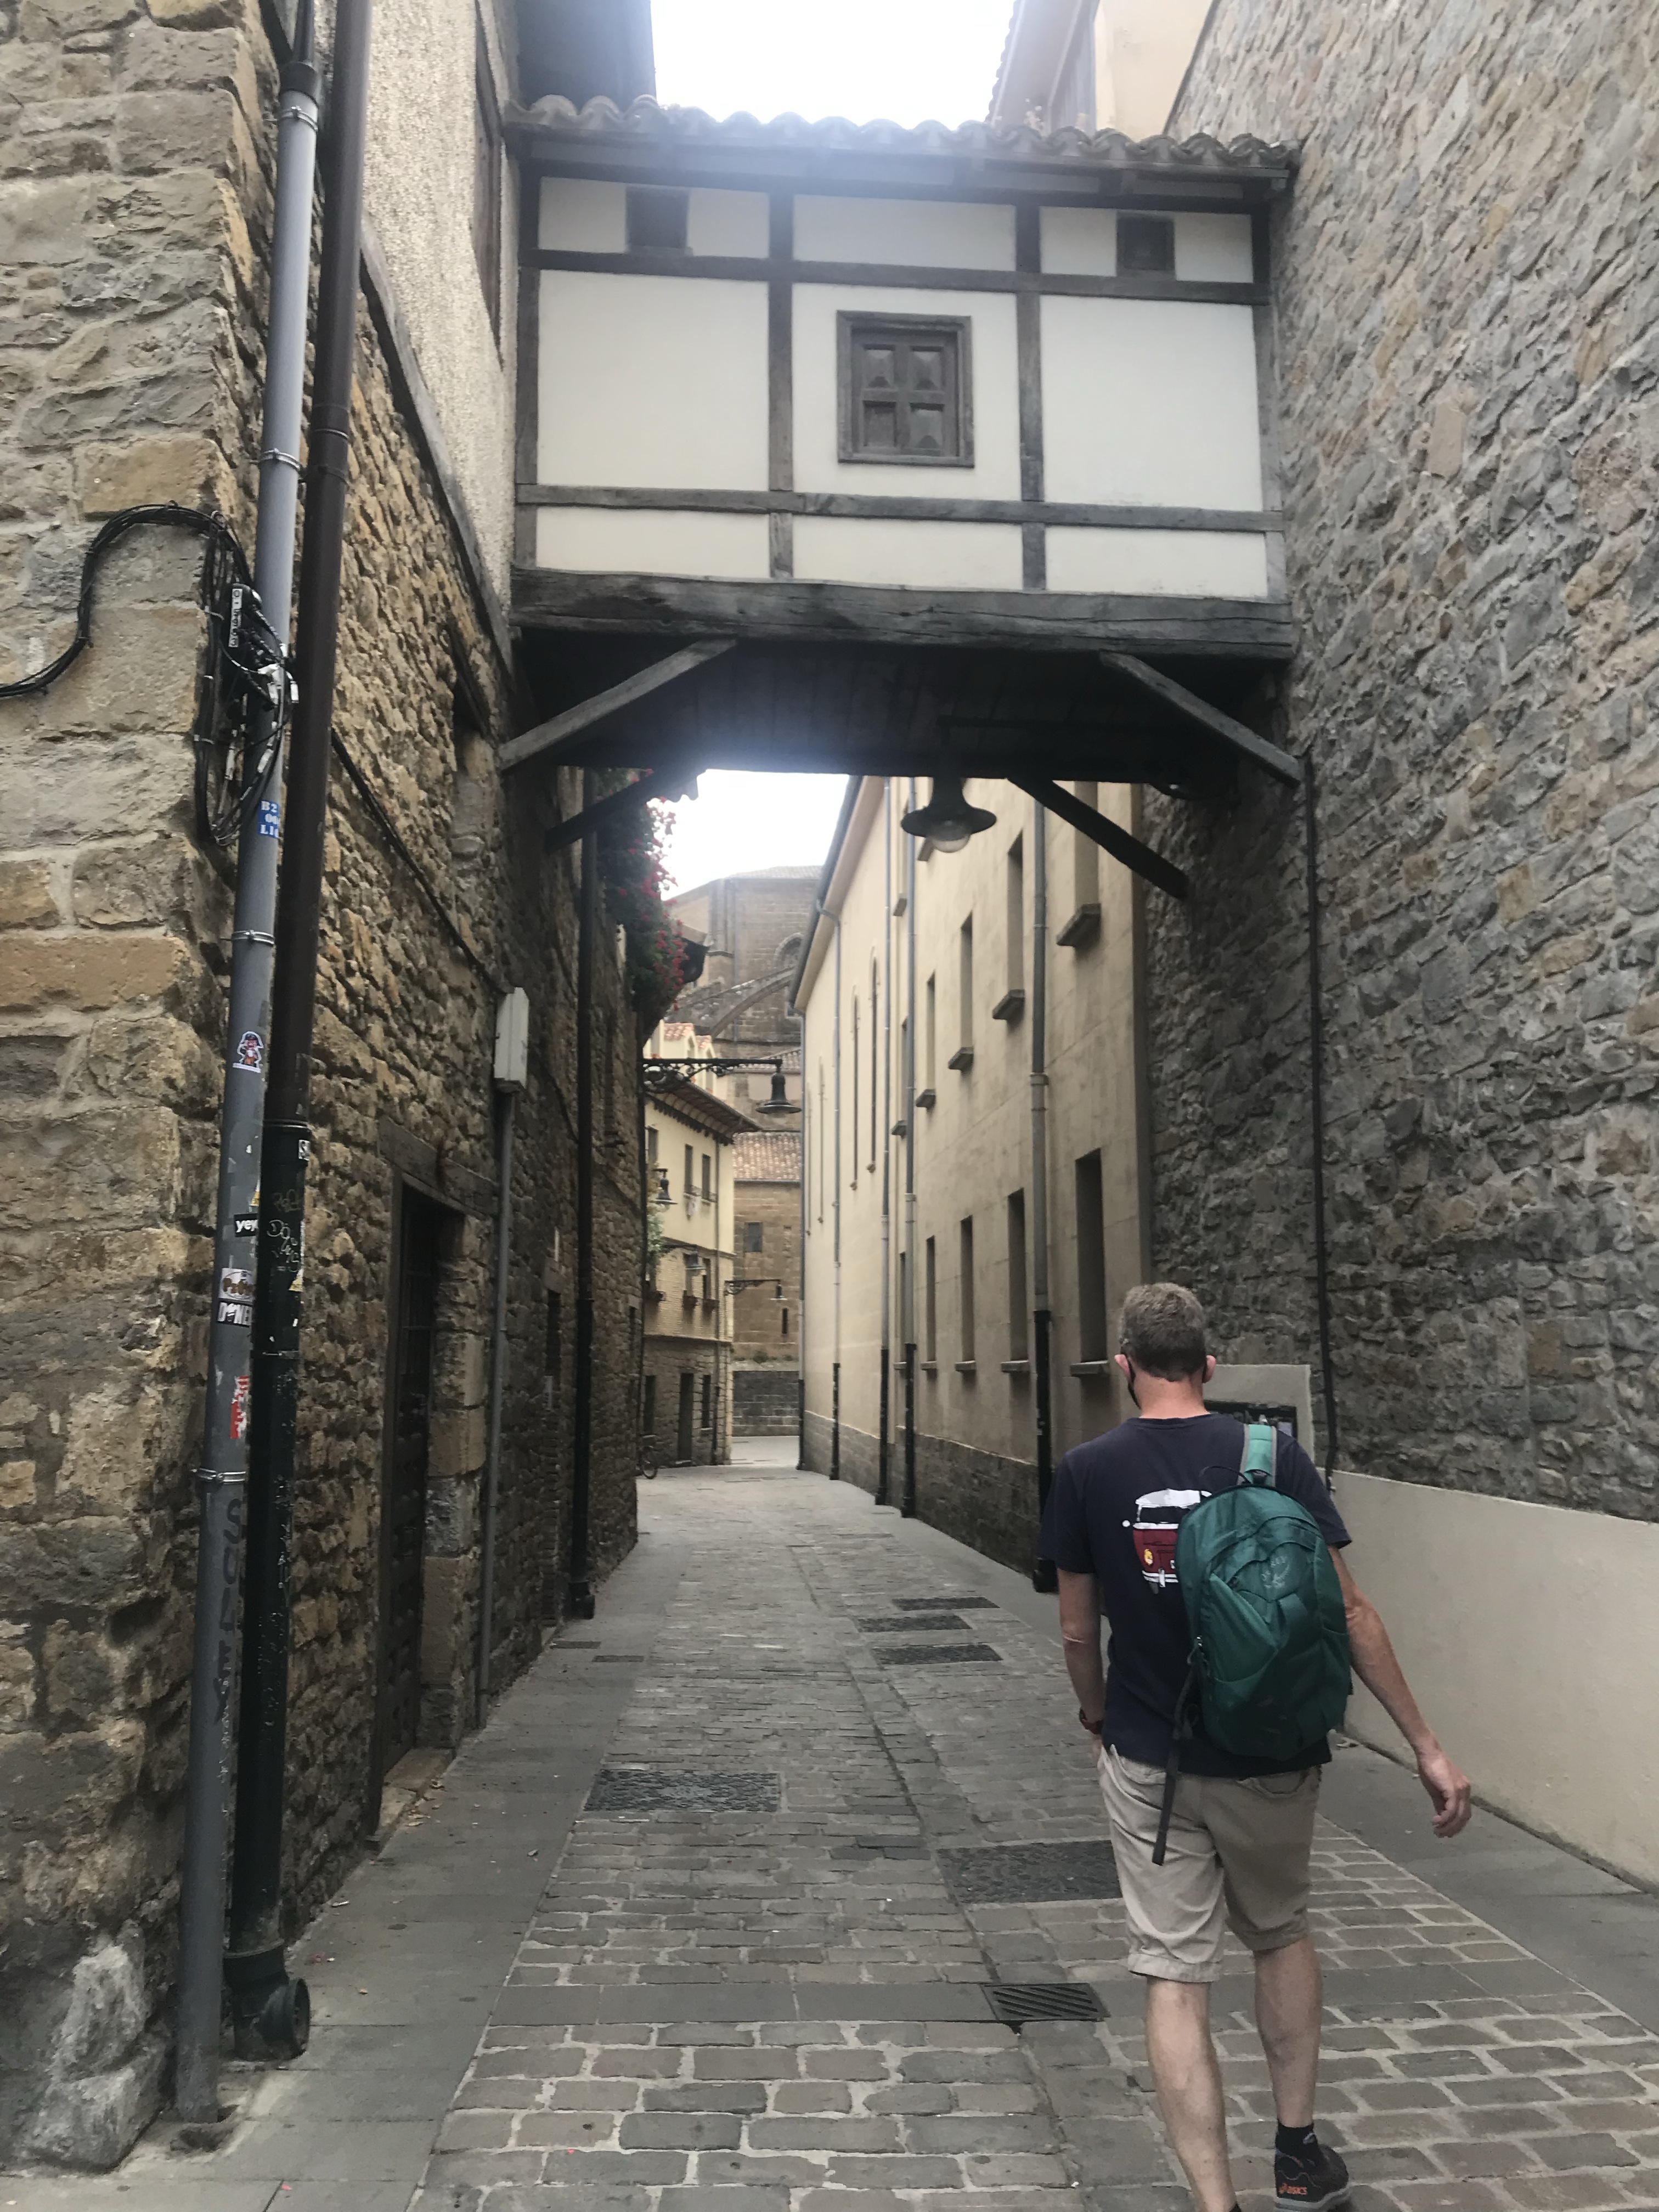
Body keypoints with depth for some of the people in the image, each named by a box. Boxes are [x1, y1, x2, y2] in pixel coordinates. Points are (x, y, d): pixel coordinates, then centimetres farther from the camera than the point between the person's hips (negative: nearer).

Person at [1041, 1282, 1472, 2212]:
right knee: (1283, 1934, 26)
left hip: (1150, 1762, -1)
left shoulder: (1087, 1472, -8)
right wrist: (1427, 1745, -1)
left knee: (1176, 1975, 9)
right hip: (1271, 1758, 1)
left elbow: (1078, 1631, -1)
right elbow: (1347, 1613, -9)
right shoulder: (1274, 1456, -10)